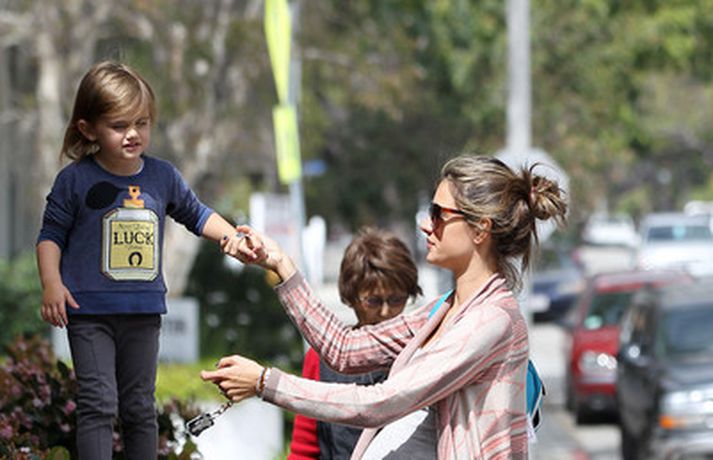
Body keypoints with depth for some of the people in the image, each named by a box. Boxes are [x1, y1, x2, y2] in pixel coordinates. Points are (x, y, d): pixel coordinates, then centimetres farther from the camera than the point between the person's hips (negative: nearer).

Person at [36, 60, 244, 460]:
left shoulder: (163, 176, 4)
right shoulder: (75, 180, -7)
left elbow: (195, 214, 19)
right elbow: (52, 233, -1)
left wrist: (232, 237, 4)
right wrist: (52, 283, -14)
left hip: (144, 311, 4)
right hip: (89, 311, -4)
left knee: (141, 407, 13)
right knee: (99, 404, -10)